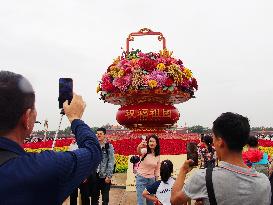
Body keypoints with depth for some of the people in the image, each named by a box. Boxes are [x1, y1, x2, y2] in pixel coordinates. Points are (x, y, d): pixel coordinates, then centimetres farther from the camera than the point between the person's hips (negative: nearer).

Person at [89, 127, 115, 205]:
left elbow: (111, 162, -10)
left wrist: (109, 176, -14)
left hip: (104, 175, -3)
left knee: (105, 197, 9)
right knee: (94, 196, 14)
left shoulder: (109, 146, -6)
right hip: (94, 175, 4)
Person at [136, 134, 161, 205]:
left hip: (151, 179, 4)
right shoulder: (145, 151, -13)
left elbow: (157, 170, 10)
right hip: (141, 178, -4)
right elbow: (139, 152, -39)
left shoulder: (157, 156, 1)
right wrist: (139, 147, -62)